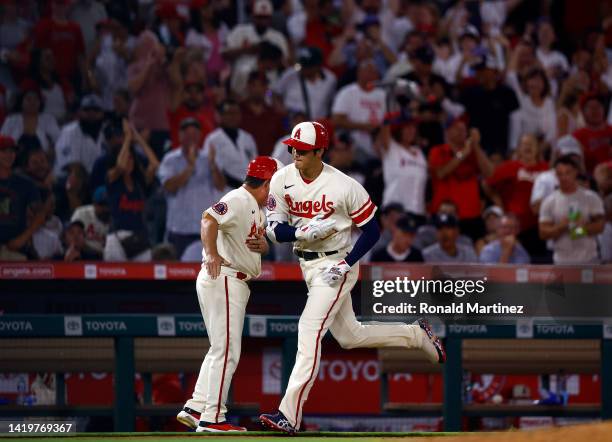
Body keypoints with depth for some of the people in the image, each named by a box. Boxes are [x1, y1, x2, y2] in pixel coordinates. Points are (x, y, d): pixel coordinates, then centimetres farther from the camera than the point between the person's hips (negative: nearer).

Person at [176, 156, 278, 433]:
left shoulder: (256, 208, 19)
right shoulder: (238, 200, -13)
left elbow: (265, 245, 20)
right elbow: (209, 218, -29)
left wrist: (262, 243, -4)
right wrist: (212, 255, -39)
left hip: (233, 283, 11)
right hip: (223, 278, -11)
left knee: (221, 350, 14)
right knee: (227, 351, -9)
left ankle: (195, 408, 14)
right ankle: (212, 418, -9)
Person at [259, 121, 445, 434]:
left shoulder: (344, 187, -17)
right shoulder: (282, 180, -5)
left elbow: (372, 231, -9)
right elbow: (274, 229, -6)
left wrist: (346, 264, -20)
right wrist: (304, 232, -25)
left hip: (336, 264, -7)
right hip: (307, 265, 7)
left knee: (309, 329, -18)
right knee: (349, 335, 16)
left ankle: (289, 414, -22)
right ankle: (415, 335, 39)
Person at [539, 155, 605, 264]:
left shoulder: (591, 198, 3)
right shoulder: (549, 201, 3)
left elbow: (600, 225, 0)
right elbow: (543, 233, 1)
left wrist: (584, 226, -19)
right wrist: (561, 227, -17)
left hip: (588, 260, 0)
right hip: (562, 262, 0)